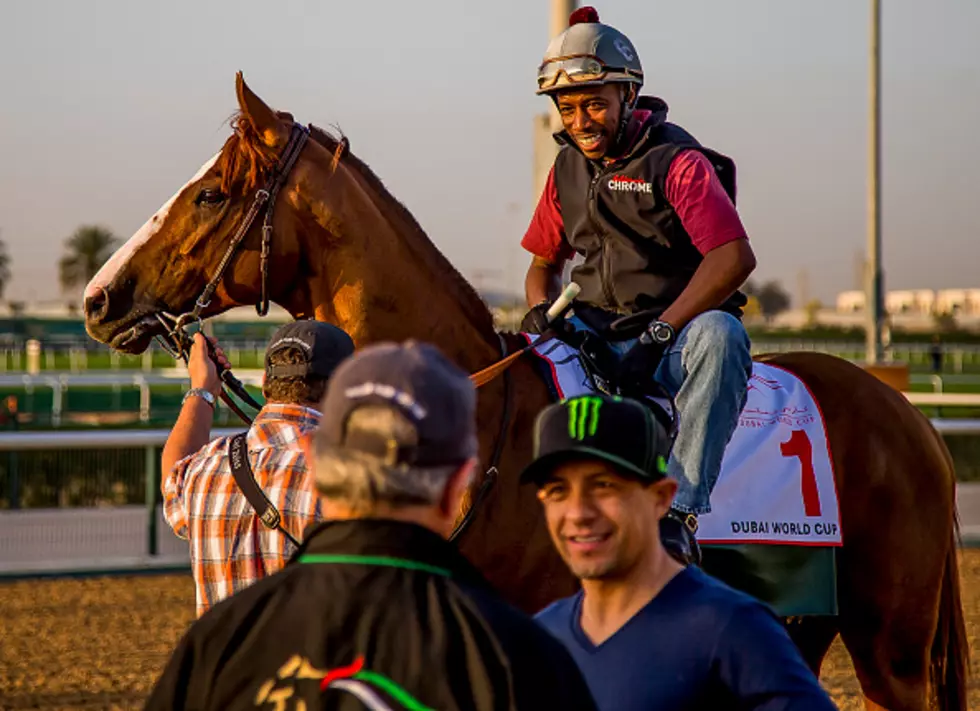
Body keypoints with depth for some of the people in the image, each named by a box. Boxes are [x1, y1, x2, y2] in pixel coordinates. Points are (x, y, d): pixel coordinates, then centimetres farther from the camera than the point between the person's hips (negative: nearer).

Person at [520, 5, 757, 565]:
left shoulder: (677, 161, -8)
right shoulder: (568, 170, 11)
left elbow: (735, 256, -20)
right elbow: (545, 261, 22)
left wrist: (660, 331, -26)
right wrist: (542, 308, -4)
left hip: (678, 330, -6)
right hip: (598, 333, 6)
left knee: (718, 334, -38)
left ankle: (679, 509, -43)